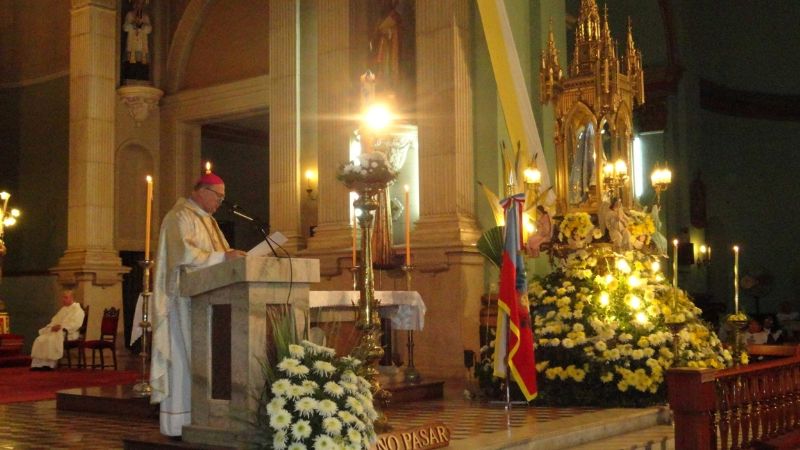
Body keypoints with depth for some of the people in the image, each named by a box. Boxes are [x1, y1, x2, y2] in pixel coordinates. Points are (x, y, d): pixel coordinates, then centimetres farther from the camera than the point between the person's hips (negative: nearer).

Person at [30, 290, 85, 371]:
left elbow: (76, 324, -15)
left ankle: (50, 364, -30)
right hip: (55, 331, 8)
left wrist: (61, 326, -23)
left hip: (68, 333, -8)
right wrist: (52, 326, 2)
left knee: (51, 340, -33)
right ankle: (38, 363, -18)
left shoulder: (77, 310, -1)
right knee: (40, 339, -14)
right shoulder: (63, 309, 26)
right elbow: (55, 320, 27)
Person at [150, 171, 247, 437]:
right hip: (185, 297, -9)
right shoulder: (180, 216, -6)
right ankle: (178, 423, -5)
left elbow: (216, 254, 23)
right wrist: (222, 257, -24)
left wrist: (233, 256, 4)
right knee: (184, 358, -8)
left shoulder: (207, 220, 23)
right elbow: (185, 253, -20)